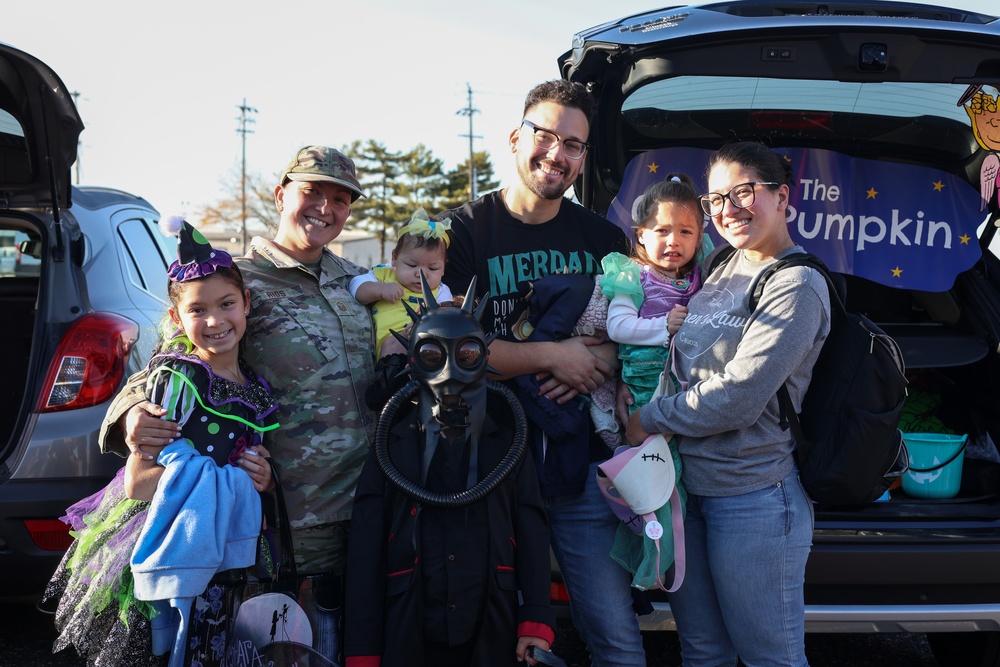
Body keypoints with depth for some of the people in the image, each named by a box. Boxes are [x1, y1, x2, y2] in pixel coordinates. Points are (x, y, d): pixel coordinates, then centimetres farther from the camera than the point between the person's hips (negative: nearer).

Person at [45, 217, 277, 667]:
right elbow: (137, 484, -15)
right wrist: (228, 472, -17)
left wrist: (263, 481, -1)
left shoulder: (259, 390, 8)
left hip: (231, 557, 6)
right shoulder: (176, 378, -10)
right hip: (170, 554, -6)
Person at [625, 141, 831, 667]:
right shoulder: (721, 267, 10)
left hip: (752, 499, -7)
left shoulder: (796, 285, -13)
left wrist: (647, 419, -10)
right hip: (686, 486, 7)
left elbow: (737, 398, -20)